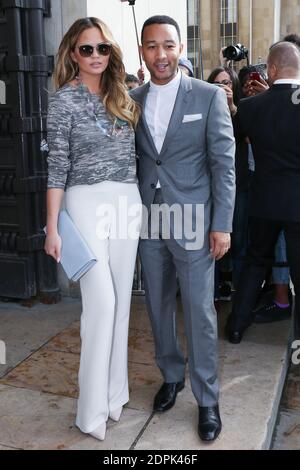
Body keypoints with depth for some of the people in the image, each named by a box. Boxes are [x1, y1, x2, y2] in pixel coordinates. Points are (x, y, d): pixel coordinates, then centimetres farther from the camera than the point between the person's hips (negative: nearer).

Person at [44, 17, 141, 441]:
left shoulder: (120, 96, 13)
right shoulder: (65, 99, -3)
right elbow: (57, 165, -6)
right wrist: (52, 229, -9)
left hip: (127, 203, 6)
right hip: (88, 203, -5)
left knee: (121, 299, 8)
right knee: (102, 301, -7)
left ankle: (114, 390, 24)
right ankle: (93, 408, 8)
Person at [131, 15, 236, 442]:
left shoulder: (209, 96, -2)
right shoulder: (132, 100, 8)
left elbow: (224, 163, -5)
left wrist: (222, 224, -10)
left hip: (193, 222, -4)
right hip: (148, 222, 4)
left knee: (200, 312, 1)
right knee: (159, 306, 15)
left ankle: (207, 399, 19)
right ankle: (171, 375, 36)